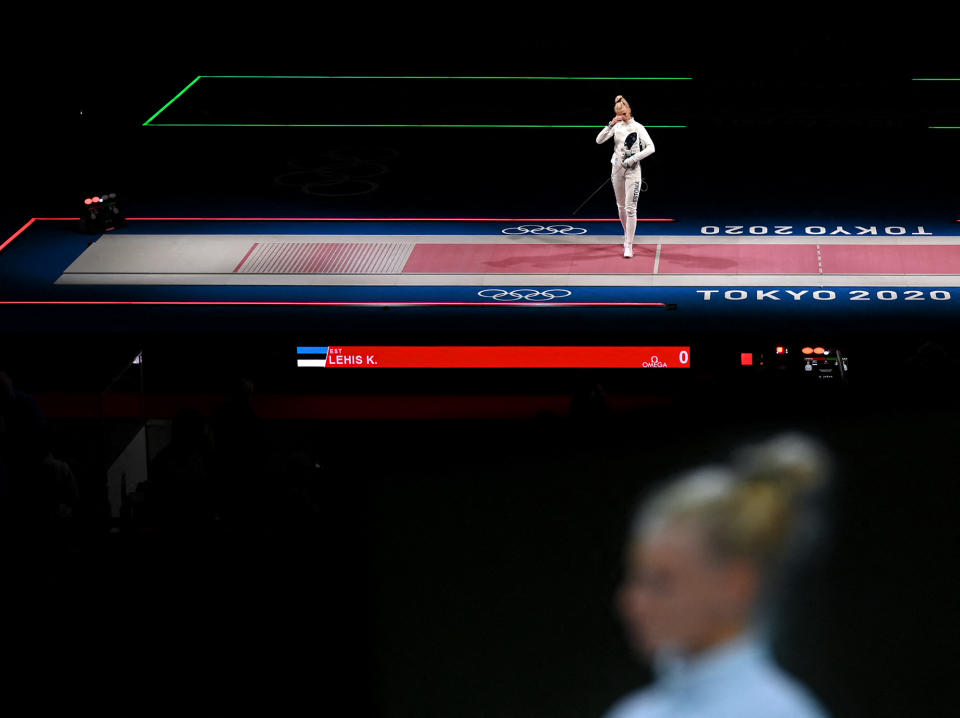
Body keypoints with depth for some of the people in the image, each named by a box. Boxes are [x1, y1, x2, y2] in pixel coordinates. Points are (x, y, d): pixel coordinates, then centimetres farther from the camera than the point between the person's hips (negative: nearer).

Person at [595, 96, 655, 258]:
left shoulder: (638, 127, -6)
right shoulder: (616, 127, 5)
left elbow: (650, 148, -13)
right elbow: (599, 140, -6)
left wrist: (632, 159, -18)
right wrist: (611, 125, -18)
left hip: (632, 170, -4)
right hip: (617, 168, 4)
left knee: (630, 208, -9)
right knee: (621, 205, 15)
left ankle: (629, 245, -9)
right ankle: (627, 233, 37)